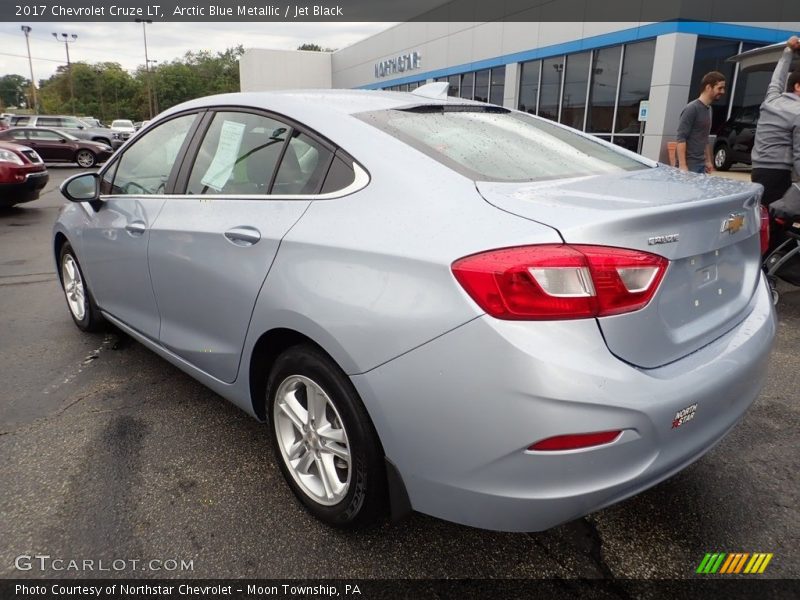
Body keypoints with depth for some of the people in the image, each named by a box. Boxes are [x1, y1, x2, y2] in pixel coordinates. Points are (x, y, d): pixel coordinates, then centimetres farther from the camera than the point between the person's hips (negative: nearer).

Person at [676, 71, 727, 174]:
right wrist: (682, 165, -22)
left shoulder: (708, 109, 15)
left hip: (701, 165, 8)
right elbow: (681, 138, -16)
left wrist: (708, 161, 19)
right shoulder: (692, 108, -10)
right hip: (689, 165, -8)